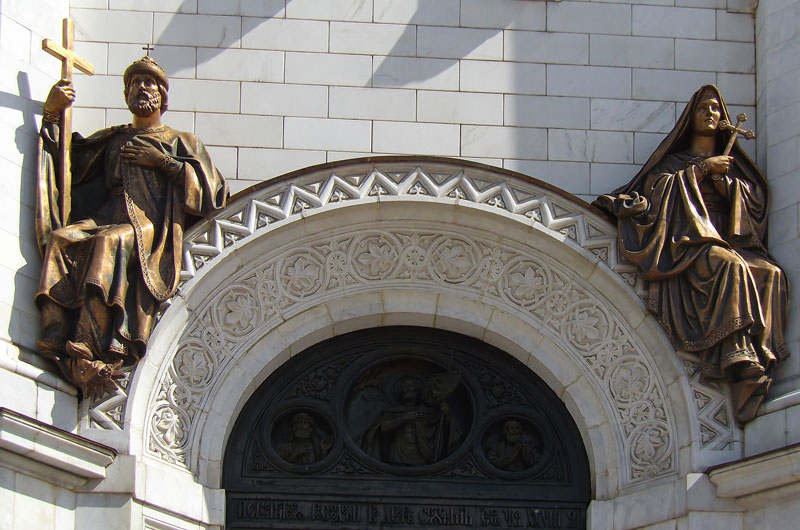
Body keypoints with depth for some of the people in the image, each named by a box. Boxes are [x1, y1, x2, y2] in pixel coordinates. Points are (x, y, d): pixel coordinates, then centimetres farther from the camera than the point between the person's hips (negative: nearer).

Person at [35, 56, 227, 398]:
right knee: (60, 240, -30)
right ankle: (58, 341, -43)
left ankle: (88, 353, -47)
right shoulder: (111, 140, 33)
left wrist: (163, 161, 3)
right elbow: (63, 161, 24)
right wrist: (52, 115, 11)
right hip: (108, 220, 3)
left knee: (110, 242, -38)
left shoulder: (182, 143, 24)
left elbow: (212, 190, 11)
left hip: (153, 228, -3)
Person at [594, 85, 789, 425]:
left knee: (770, 275, -30)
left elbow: (757, 200, 15)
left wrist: (725, 181, 0)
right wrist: (700, 170, -1)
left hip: (732, 240, 4)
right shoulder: (675, 161, 23)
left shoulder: (732, 164, 31)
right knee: (729, 266, -38)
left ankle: (759, 359, -41)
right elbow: (655, 189, 2)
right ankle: (739, 358, -48)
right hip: (691, 243, -3)